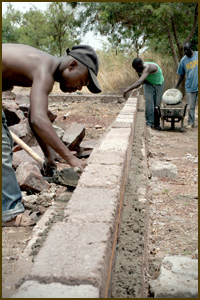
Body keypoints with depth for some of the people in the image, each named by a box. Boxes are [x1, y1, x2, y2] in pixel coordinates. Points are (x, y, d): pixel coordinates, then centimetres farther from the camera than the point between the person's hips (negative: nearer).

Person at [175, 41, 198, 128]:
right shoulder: (183, 60, 5)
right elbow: (181, 76, 12)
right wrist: (176, 87, 10)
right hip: (190, 87, 1)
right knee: (191, 107, 5)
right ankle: (190, 123, 14)